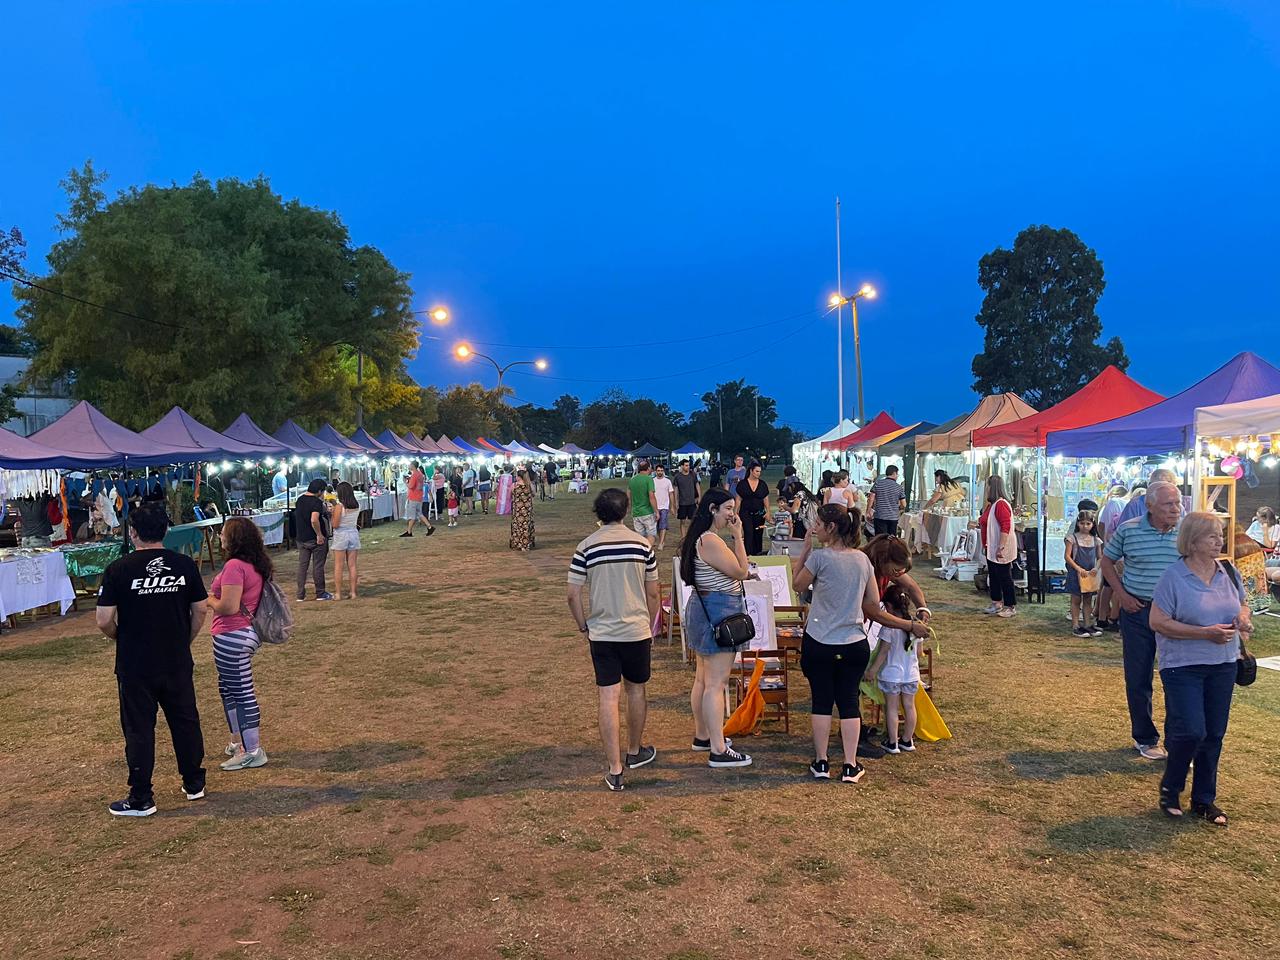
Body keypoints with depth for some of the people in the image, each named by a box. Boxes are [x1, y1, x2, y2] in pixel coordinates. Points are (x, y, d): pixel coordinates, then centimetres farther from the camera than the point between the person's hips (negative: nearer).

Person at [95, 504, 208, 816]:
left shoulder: (119, 569, -12)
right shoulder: (185, 565, -3)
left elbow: (104, 620, -12)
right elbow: (200, 611, 2)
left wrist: (121, 638, 8)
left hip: (135, 665, -3)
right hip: (178, 663, 3)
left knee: (139, 729, 7)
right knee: (185, 721, 16)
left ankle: (141, 799, 14)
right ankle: (194, 783, 28)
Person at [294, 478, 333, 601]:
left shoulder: (300, 500, 8)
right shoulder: (317, 502, -18)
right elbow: (314, 520, -31)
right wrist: (319, 534, -19)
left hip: (301, 538, 7)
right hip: (316, 539, -7)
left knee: (302, 565, 10)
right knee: (318, 566, 3)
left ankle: (300, 594, 11)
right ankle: (320, 593, 11)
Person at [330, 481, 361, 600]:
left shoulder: (339, 506, -15)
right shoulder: (357, 506, 0)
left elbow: (335, 525, -16)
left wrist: (333, 512, 0)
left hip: (341, 535, -5)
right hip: (353, 533, 5)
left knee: (338, 566, 3)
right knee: (352, 565, 9)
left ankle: (338, 593, 4)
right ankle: (352, 592, 11)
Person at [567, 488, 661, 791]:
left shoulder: (586, 547, -6)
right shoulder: (642, 544, -4)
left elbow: (573, 595, -6)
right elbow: (653, 594, 1)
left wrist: (584, 627, 9)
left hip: (601, 633, -1)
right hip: (637, 631, 1)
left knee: (609, 698, 1)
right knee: (636, 689, 19)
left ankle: (614, 771, 2)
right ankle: (635, 751, 36)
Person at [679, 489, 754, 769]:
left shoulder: (701, 538, 13)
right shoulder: (710, 541, -21)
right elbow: (741, 571, -17)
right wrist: (738, 536, -14)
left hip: (704, 608, 11)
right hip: (718, 612, -11)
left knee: (703, 678, 19)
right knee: (716, 683, -7)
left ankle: (702, 736, 31)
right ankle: (718, 751, -3)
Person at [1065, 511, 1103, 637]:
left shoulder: (1095, 540, 5)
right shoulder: (1073, 538, -6)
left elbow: (1100, 557, 8)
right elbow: (1067, 556, -10)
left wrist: (1096, 568, -11)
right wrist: (1078, 568, -18)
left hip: (1090, 574, 4)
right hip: (1076, 573, -4)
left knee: (1088, 600, 10)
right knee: (1076, 600, 1)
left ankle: (1087, 625, 17)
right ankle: (1075, 626, 5)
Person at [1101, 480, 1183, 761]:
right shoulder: (1127, 530, -6)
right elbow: (1107, 562, 6)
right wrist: (1122, 595, -3)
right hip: (1138, 612, 0)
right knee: (1138, 680, 8)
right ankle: (1145, 738, 25)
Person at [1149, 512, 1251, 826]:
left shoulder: (1229, 572, 5)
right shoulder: (1173, 576, -13)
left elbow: (1242, 606, 20)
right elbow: (1158, 622, -16)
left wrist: (1244, 618, -5)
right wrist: (1206, 633, -21)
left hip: (1223, 665, 6)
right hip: (1183, 666, -6)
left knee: (1214, 735, 10)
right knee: (1190, 731, -10)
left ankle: (1204, 799, 25)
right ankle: (1170, 789, 15)